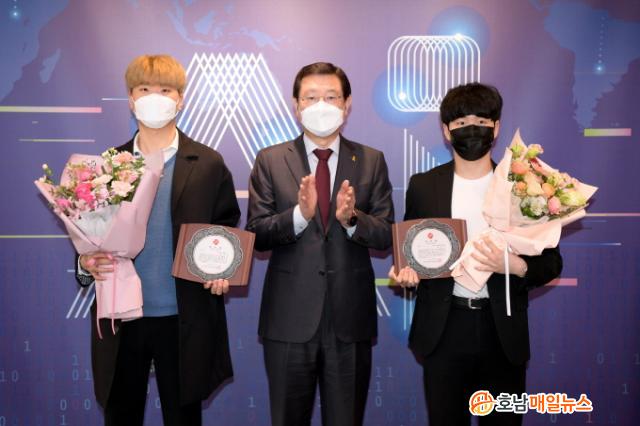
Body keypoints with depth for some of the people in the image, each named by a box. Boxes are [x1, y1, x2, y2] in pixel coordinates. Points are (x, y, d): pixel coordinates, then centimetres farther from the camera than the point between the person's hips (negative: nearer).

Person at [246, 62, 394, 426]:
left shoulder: (372, 162, 3)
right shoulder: (270, 161, 2)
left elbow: (387, 236, -2)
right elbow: (256, 235, -5)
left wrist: (351, 219, -22)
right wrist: (299, 214, -22)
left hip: (350, 318, 1)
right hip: (290, 318, 0)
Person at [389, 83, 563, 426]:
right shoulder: (423, 186, 3)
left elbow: (551, 262, 1)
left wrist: (514, 265, -20)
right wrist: (406, 270, -11)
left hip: (503, 330, 0)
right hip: (443, 329, 1)